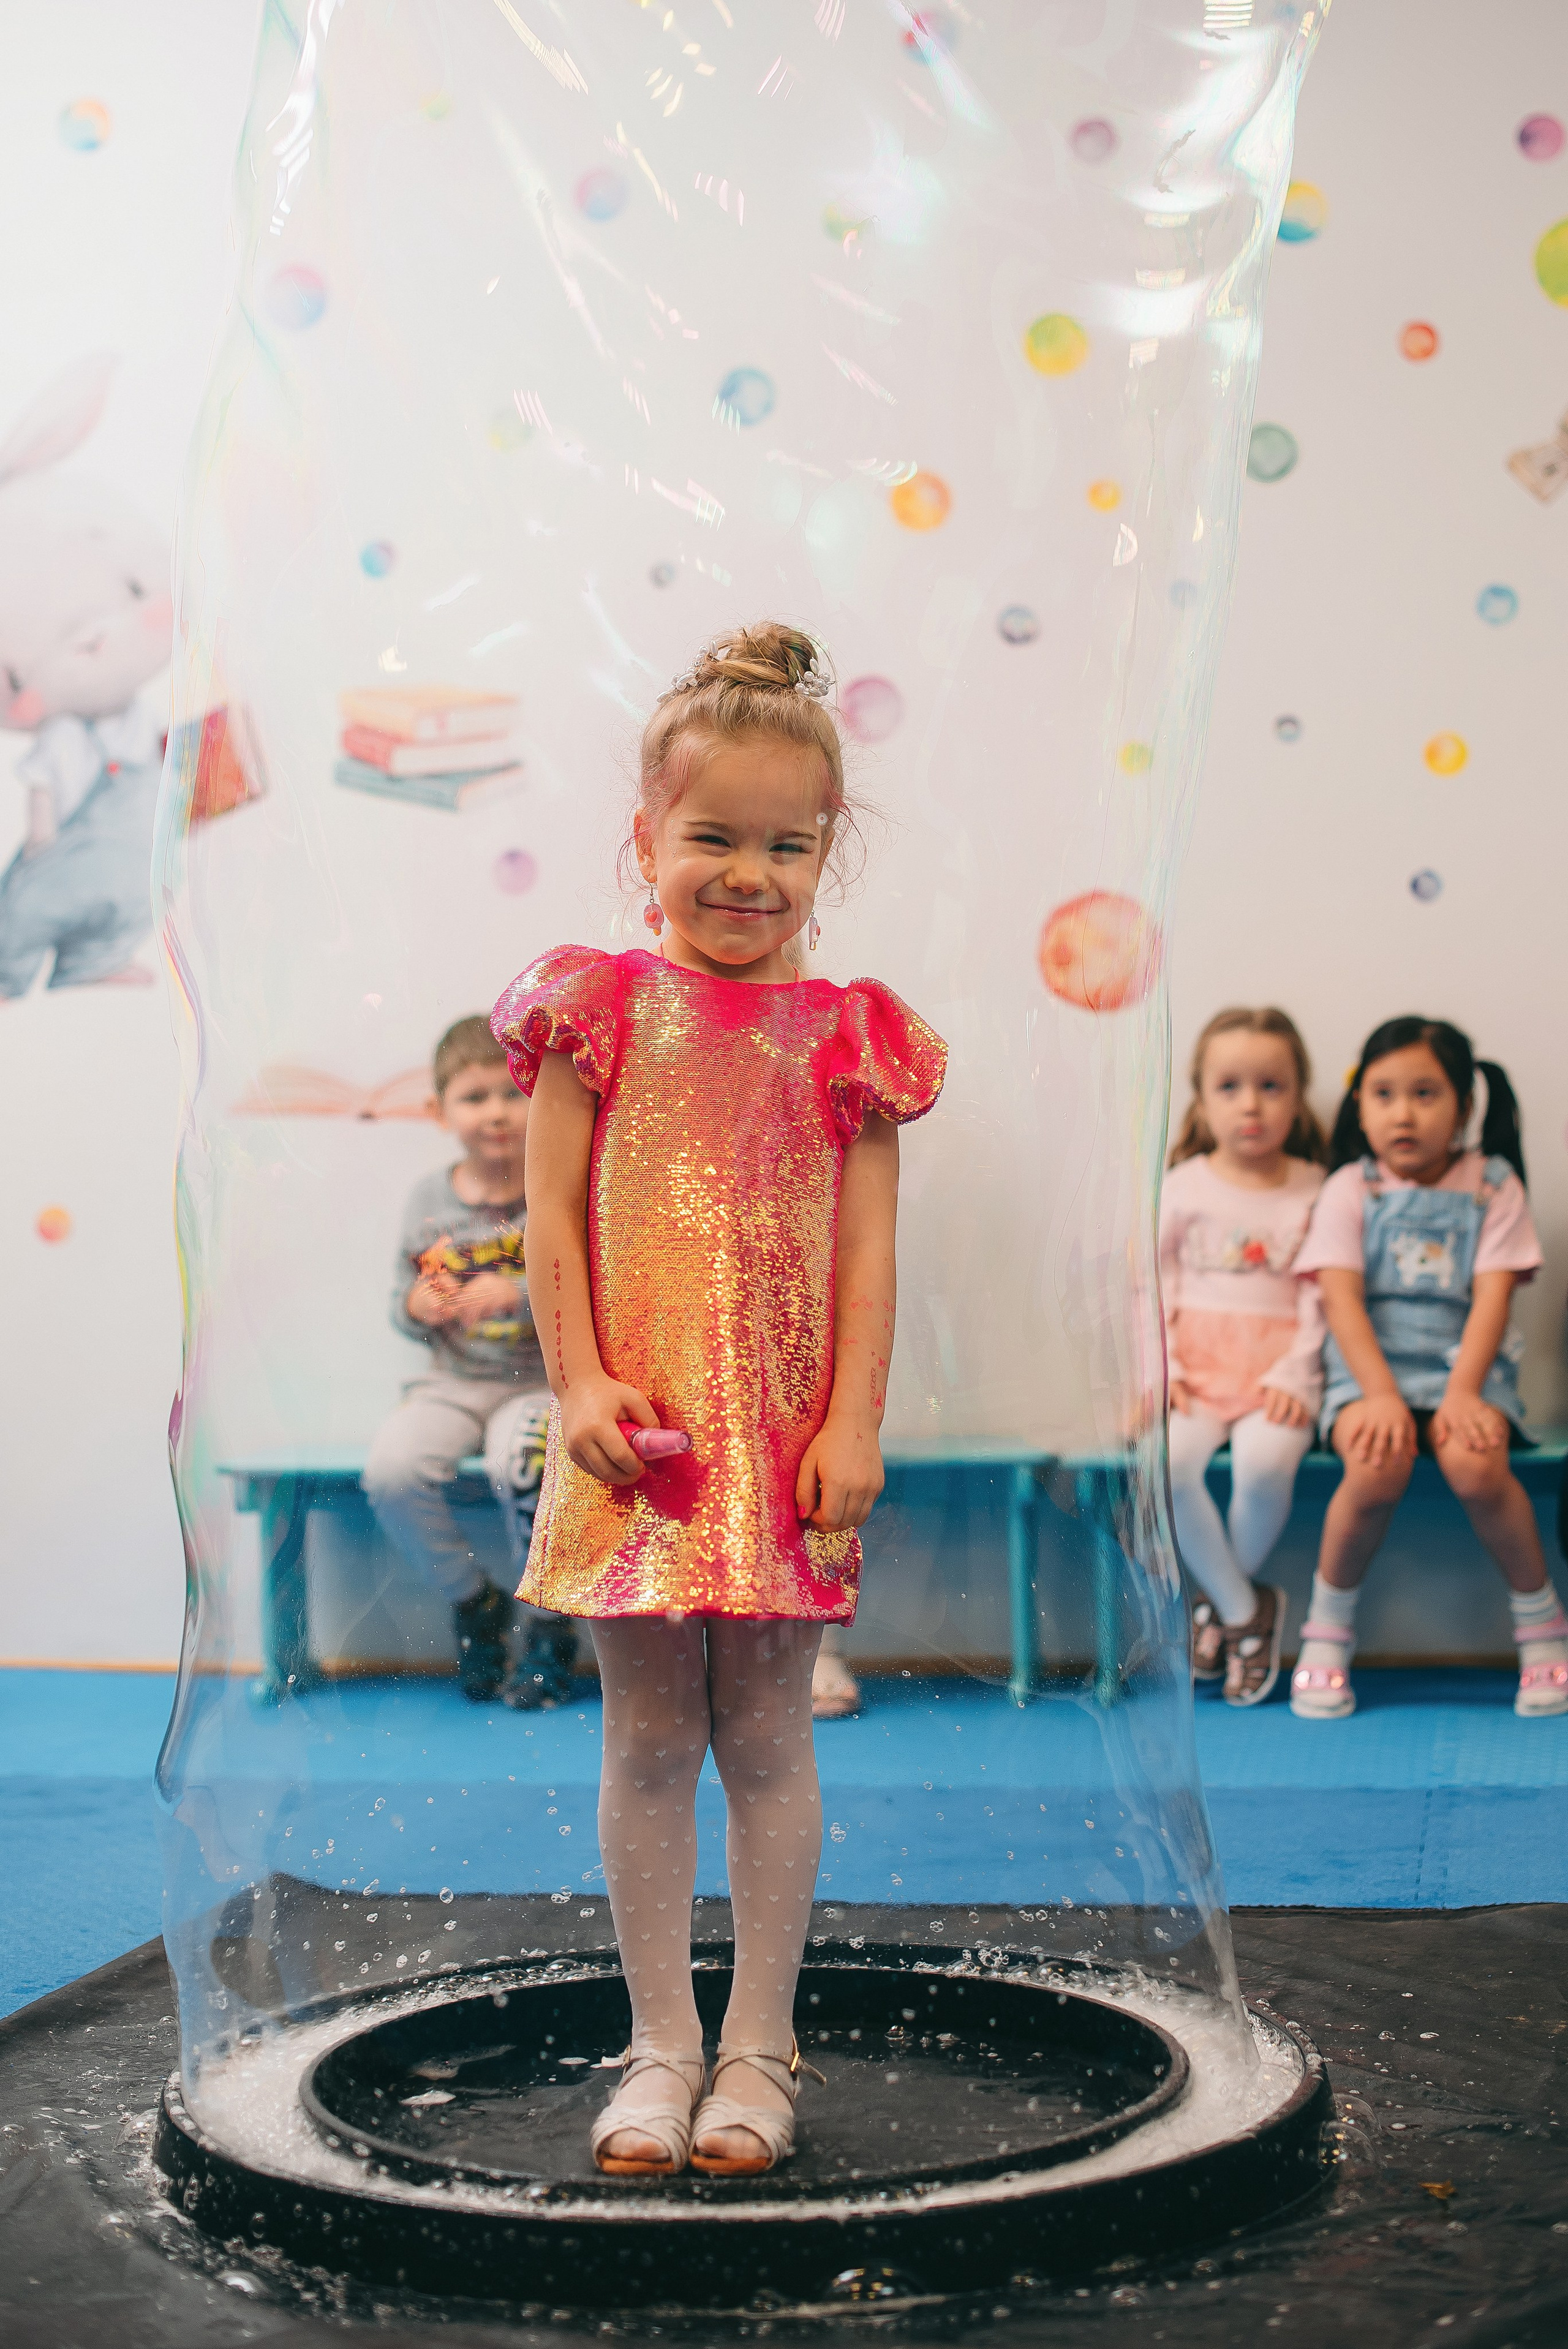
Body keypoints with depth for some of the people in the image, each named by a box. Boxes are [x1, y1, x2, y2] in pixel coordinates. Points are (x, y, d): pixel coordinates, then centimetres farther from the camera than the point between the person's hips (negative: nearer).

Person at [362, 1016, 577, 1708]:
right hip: (452, 1383, 4)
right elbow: (402, 1301, 16)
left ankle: (552, 1630, -9)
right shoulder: (427, 1201, 8)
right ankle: (474, 1601, 2)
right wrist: (416, 1306, -7)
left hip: (544, 1381, -3)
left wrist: (518, 1295, -24)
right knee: (390, 1470, -26)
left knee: (521, 1464, -35)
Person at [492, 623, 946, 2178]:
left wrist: (853, 1423, -7)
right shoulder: (597, 1009, 2)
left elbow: (867, 1246, 1)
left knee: (766, 1734, 6)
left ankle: (759, 2047, 19)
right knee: (646, 1739, 6)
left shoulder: (847, 1037, 3)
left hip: (786, 1430, 0)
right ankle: (659, 2046, 19)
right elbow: (552, 1214, 1)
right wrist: (578, 1385, -8)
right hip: (639, 1431, 0)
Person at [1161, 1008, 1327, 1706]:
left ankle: (1221, 1599, -4)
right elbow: (1154, 1285, 6)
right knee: (1168, 1461, -30)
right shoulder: (1184, 1187, 8)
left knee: (1265, 1464, -33)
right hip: (1196, 1366, 1)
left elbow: (1320, 1299, 2)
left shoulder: (1314, 1190, 6)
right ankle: (1245, 1609, -11)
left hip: (1277, 1371, -1)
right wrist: (1161, 1369, -7)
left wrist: (1294, 1375, -12)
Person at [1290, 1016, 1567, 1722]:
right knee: (1377, 1466, -33)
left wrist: (1462, 1390, -20)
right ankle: (1327, 1629, -11)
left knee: (1475, 1464, -33)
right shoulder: (1349, 1189, 5)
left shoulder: (1492, 1186, 6)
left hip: (1463, 1362, 0)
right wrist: (1381, 1395, -22)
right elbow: (1341, 1297, -6)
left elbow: (1493, 1295, -4)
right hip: (1370, 1365, 0)